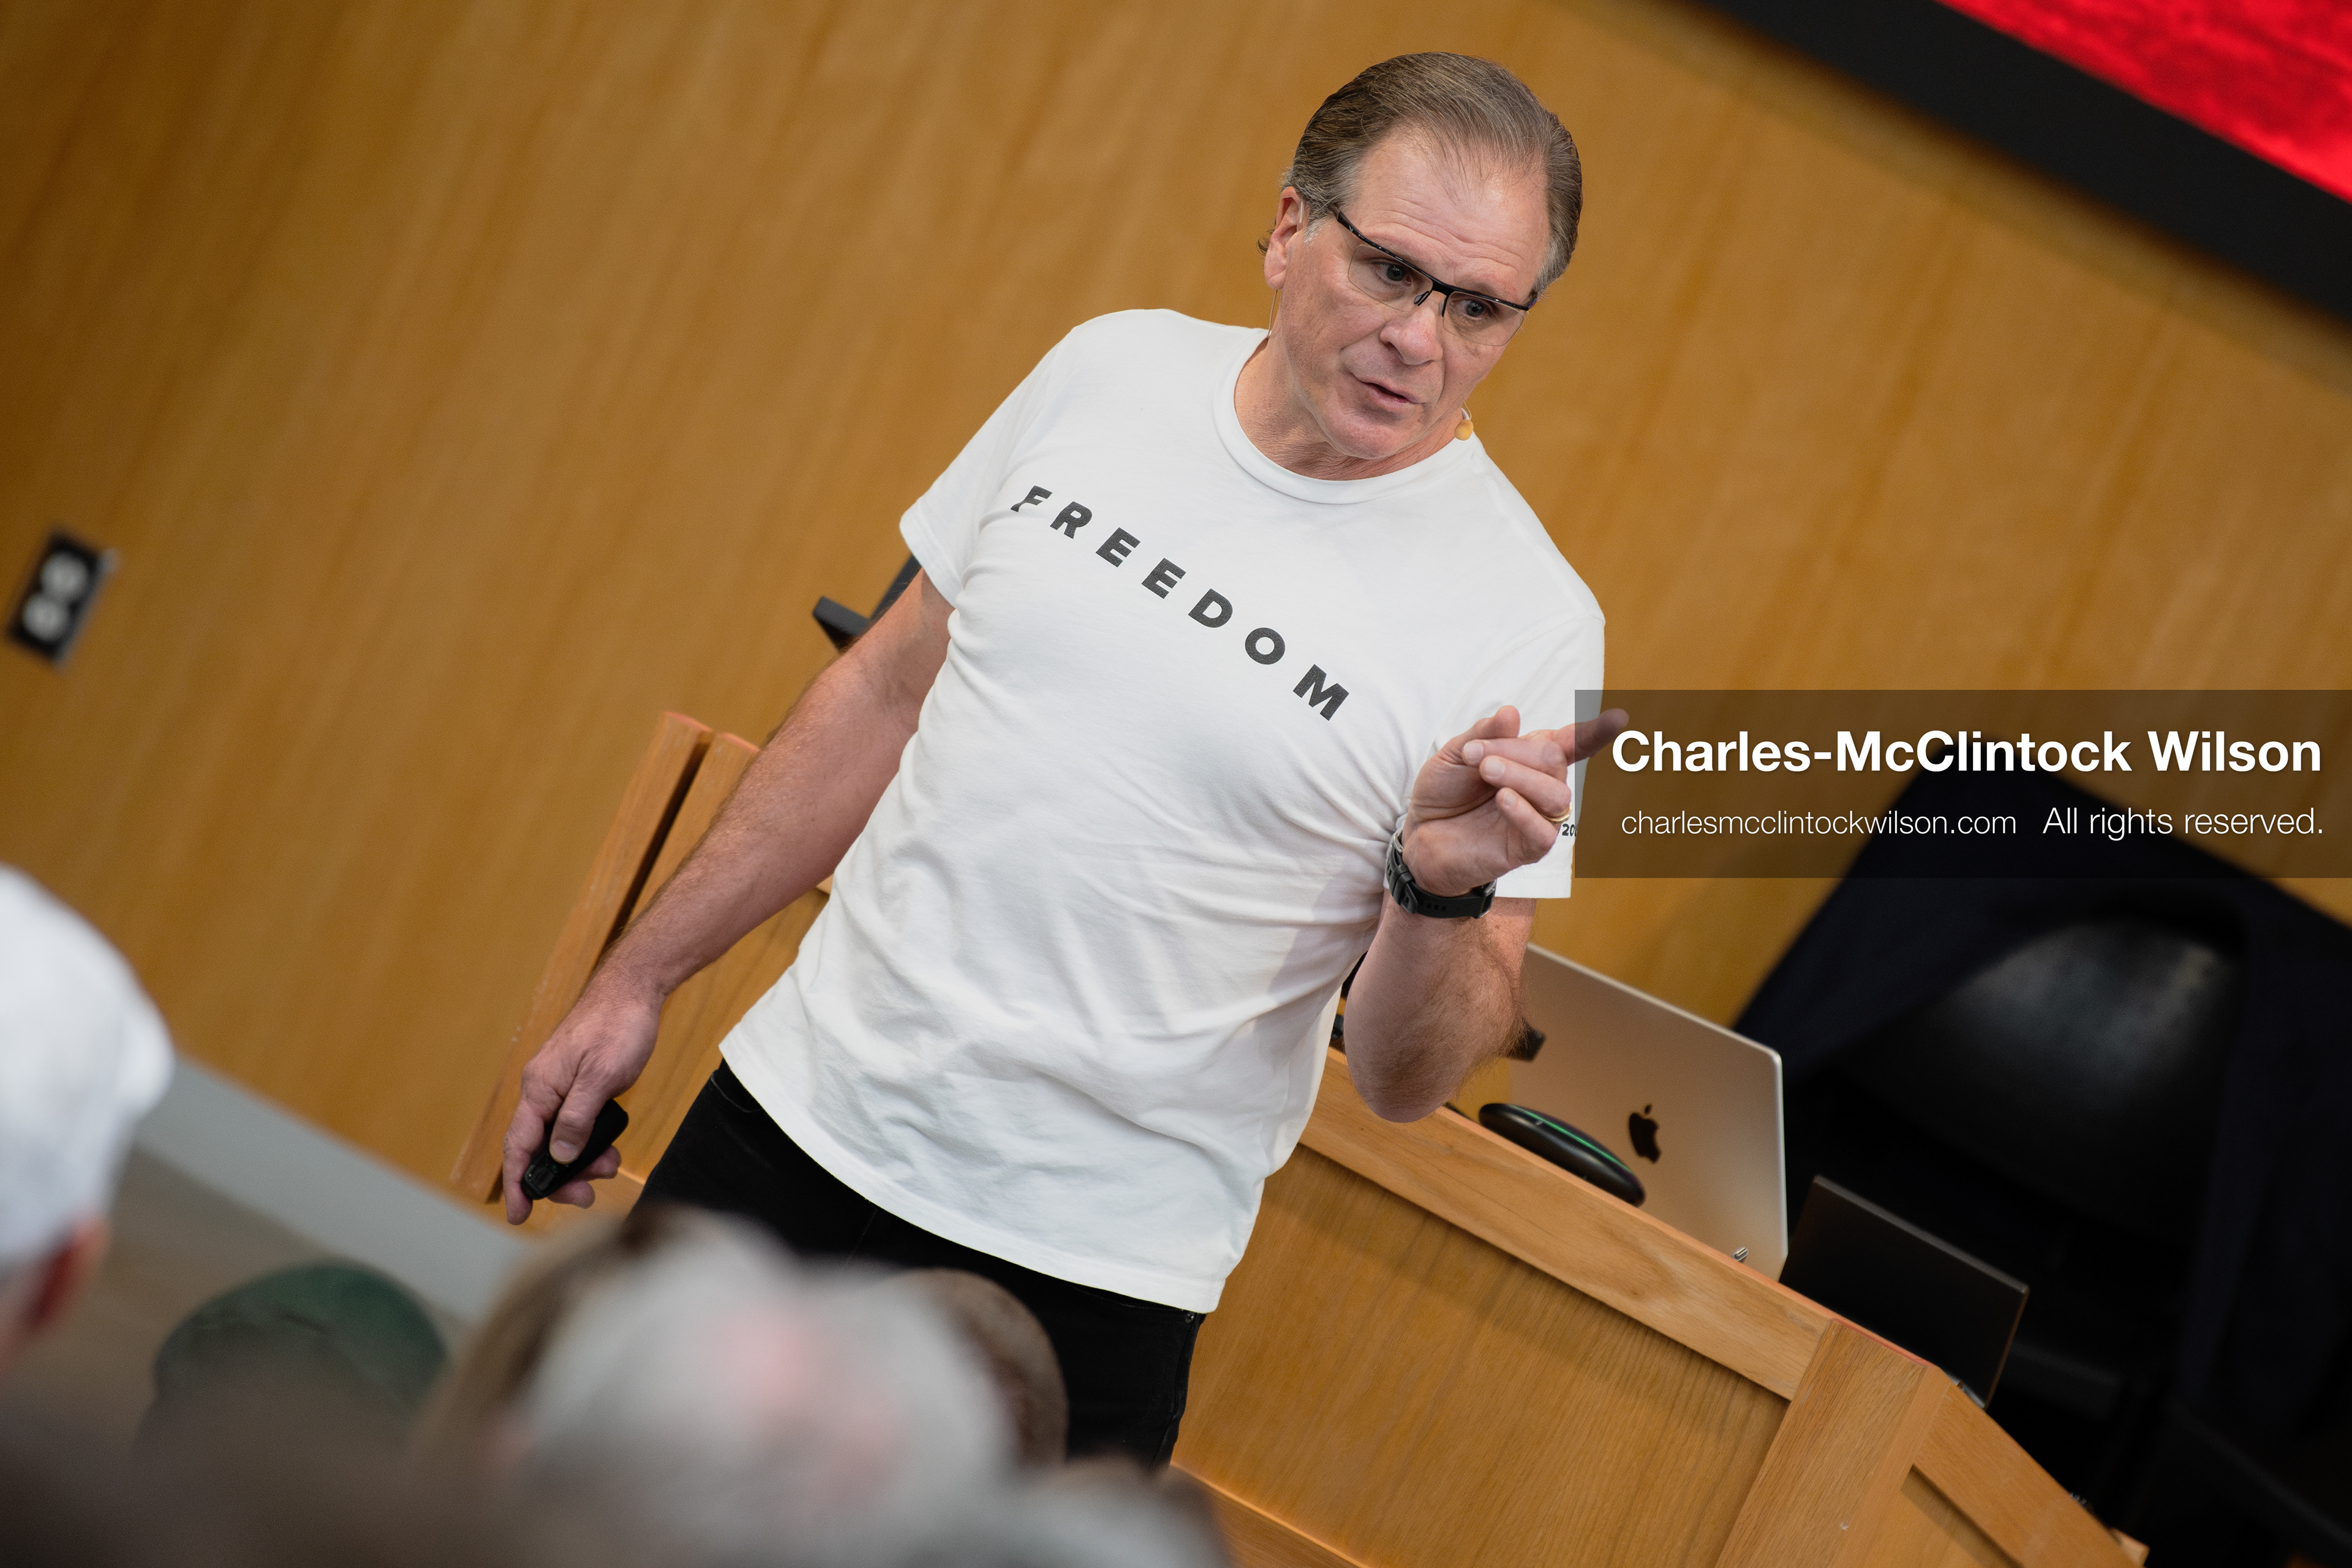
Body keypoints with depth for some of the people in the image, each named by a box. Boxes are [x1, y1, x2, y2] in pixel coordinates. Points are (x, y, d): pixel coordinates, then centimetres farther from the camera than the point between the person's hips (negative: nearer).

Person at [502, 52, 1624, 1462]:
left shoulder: (1522, 623, -15)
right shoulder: (1112, 372, -1)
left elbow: (1410, 1081, -10)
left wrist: (1444, 887, -31)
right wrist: (637, 981, 13)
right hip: (794, 1114, 5)